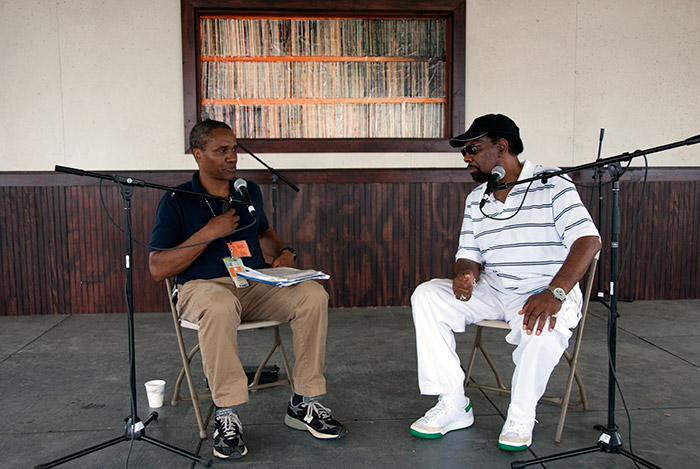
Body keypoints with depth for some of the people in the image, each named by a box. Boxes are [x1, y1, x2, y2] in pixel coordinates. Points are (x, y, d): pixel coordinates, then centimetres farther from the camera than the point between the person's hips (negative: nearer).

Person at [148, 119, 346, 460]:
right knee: (220, 305, -41)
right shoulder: (177, 201, -1)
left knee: (313, 294, -22)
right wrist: (209, 232, -14)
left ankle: (304, 404, -13)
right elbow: (157, 269, -7)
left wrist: (283, 252, 7)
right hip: (203, 287, -4)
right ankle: (226, 416, -28)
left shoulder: (249, 191, 15)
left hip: (255, 284, 5)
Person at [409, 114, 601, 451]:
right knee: (426, 296, -12)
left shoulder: (552, 184, -9)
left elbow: (588, 240, -19)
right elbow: (469, 255, 11)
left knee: (542, 330, -39)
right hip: (493, 292, 6)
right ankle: (453, 404, -10)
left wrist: (554, 293, -33)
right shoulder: (476, 199, 11)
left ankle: (521, 417, -10)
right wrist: (464, 276, -16)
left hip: (545, 293, -6)